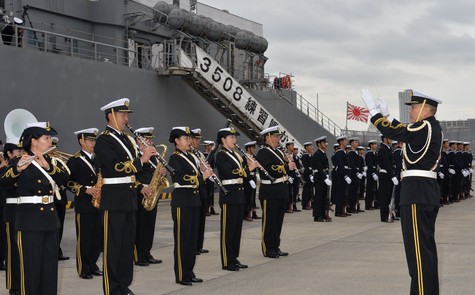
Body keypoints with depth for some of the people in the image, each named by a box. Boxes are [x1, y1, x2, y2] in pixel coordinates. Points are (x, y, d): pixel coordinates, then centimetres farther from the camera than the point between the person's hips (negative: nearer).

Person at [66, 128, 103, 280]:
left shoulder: (97, 159, 15)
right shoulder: (74, 160, -5)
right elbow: (68, 182, -11)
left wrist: (100, 189, 1)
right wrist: (87, 190, -19)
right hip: (83, 205, -6)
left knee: (98, 236, 7)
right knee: (84, 238, -2)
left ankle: (92, 264, 21)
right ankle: (83, 269, 7)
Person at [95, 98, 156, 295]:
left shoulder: (126, 139, 16)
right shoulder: (103, 140, -10)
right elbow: (115, 167, -22)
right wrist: (141, 159, -21)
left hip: (129, 198, 8)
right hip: (113, 199, -8)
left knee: (127, 243, 11)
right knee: (112, 245, -3)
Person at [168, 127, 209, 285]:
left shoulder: (190, 157, 14)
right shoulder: (174, 158, -10)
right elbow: (182, 179, -20)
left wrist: (203, 171, -3)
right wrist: (202, 177, -16)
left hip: (194, 200, 8)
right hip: (181, 202, -8)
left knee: (193, 237, 11)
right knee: (182, 238, -3)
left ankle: (189, 272, 19)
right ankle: (181, 275, 3)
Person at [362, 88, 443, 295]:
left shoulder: (424, 128, -15)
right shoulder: (432, 128, 14)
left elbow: (392, 132, -16)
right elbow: (403, 131, 24)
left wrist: (373, 109, -9)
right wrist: (386, 114, 25)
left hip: (417, 192, -10)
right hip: (429, 191, 10)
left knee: (418, 246, -8)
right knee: (426, 244, 14)